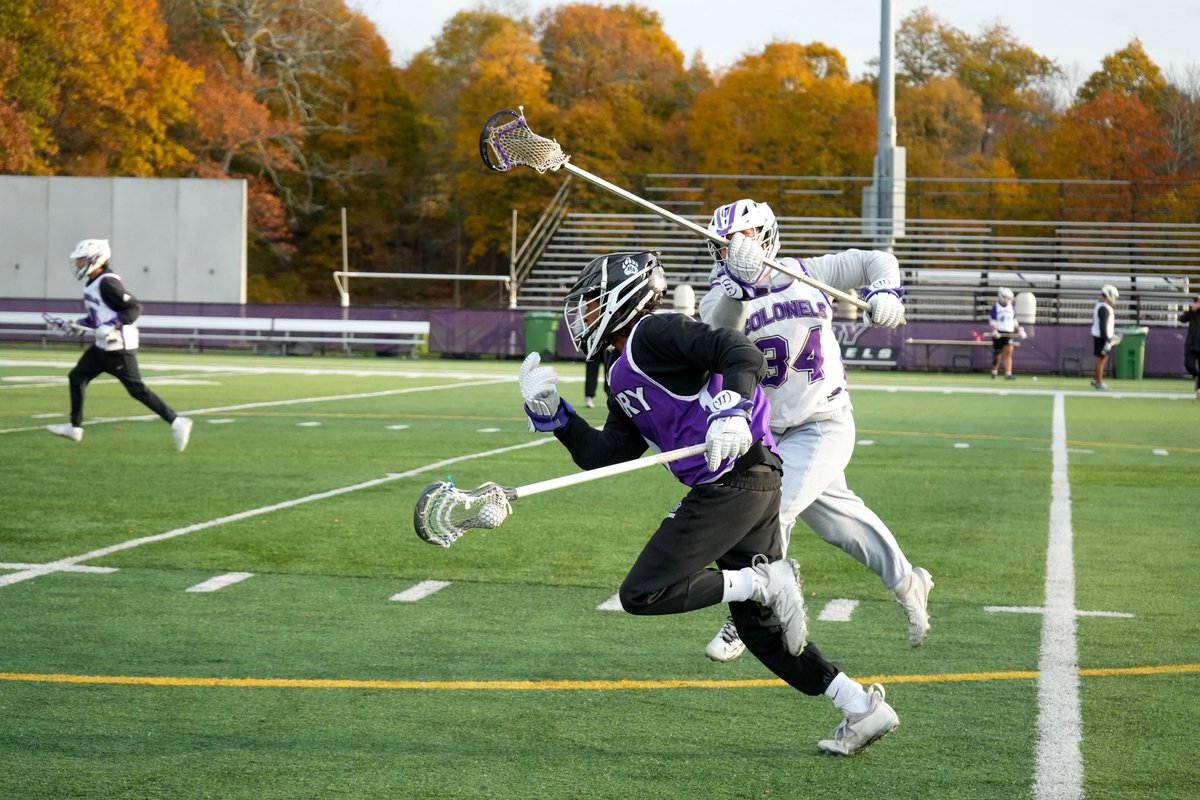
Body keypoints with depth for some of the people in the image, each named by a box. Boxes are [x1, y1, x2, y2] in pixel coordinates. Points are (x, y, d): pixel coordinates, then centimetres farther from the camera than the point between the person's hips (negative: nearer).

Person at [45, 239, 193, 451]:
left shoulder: (107, 283, -18)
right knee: (76, 378, 12)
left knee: (136, 389, -8)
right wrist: (78, 325, 16)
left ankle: (176, 422, -5)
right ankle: (75, 427, 21)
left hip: (118, 348, -10)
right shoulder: (94, 283, 12)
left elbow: (134, 307, -22)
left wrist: (111, 326, -27)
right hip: (103, 347, 10)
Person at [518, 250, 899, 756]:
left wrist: (732, 411, -32)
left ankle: (766, 581, -10)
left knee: (643, 594, -7)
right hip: (756, 486, 10)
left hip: (731, 483, -10)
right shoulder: (624, 381, 24)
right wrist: (550, 411, 15)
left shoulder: (653, 333, -4)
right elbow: (602, 457, 19)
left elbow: (742, 353, -16)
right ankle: (863, 707, 10)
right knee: (761, 629, 11)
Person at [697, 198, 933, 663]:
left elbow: (875, 261, 5)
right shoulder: (722, 299, -9)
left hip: (822, 428, -3)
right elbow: (721, 333, -34)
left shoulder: (808, 275, -7)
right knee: (838, 517, 15)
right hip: (768, 434, 3)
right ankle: (907, 583, 38)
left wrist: (885, 291, -16)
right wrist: (737, 284, -52)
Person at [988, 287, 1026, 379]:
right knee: (997, 354, 4)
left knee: (1008, 353, -11)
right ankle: (994, 372, 25)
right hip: (998, 334, -3)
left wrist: (1019, 330, 11)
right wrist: (995, 330, -22)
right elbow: (992, 321, -7)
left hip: (1008, 333, 3)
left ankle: (1008, 374, -16)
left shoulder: (1011, 308, 14)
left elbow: (1014, 321, 21)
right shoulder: (995, 307, -1)